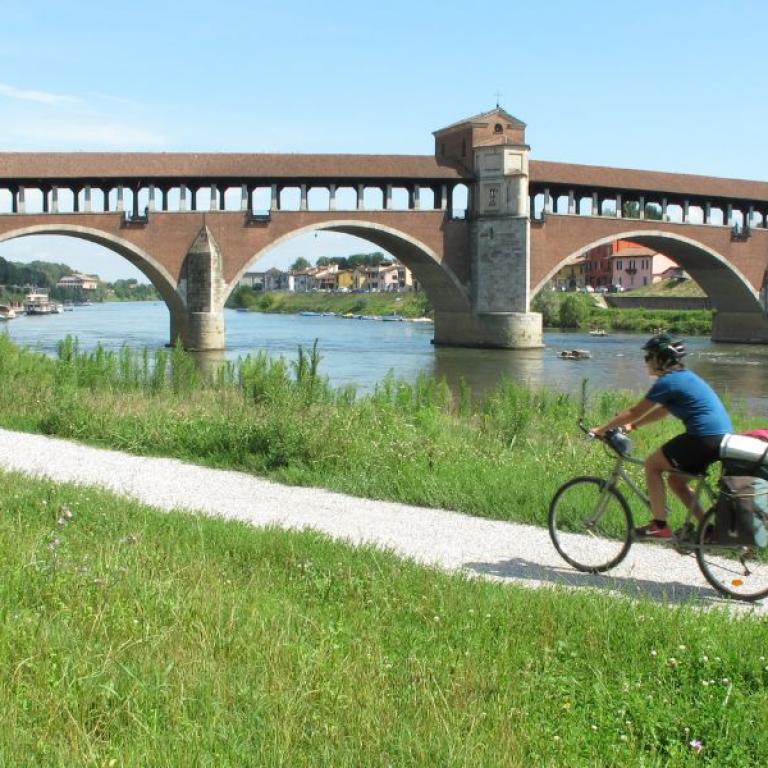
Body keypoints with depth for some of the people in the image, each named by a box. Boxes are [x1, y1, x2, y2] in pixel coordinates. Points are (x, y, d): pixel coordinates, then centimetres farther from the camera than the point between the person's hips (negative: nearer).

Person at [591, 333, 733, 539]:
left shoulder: (667, 381, -9)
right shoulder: (684, 376, 19)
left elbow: (635, 412, -4)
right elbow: (663, 411, 28)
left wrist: (602, 429, 5)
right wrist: (632, 426, 25)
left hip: (704, 438, -9)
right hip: (723, 437, 9)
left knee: (652, 464, 5)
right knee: (676, 480, 20)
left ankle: (659, 525, 5)